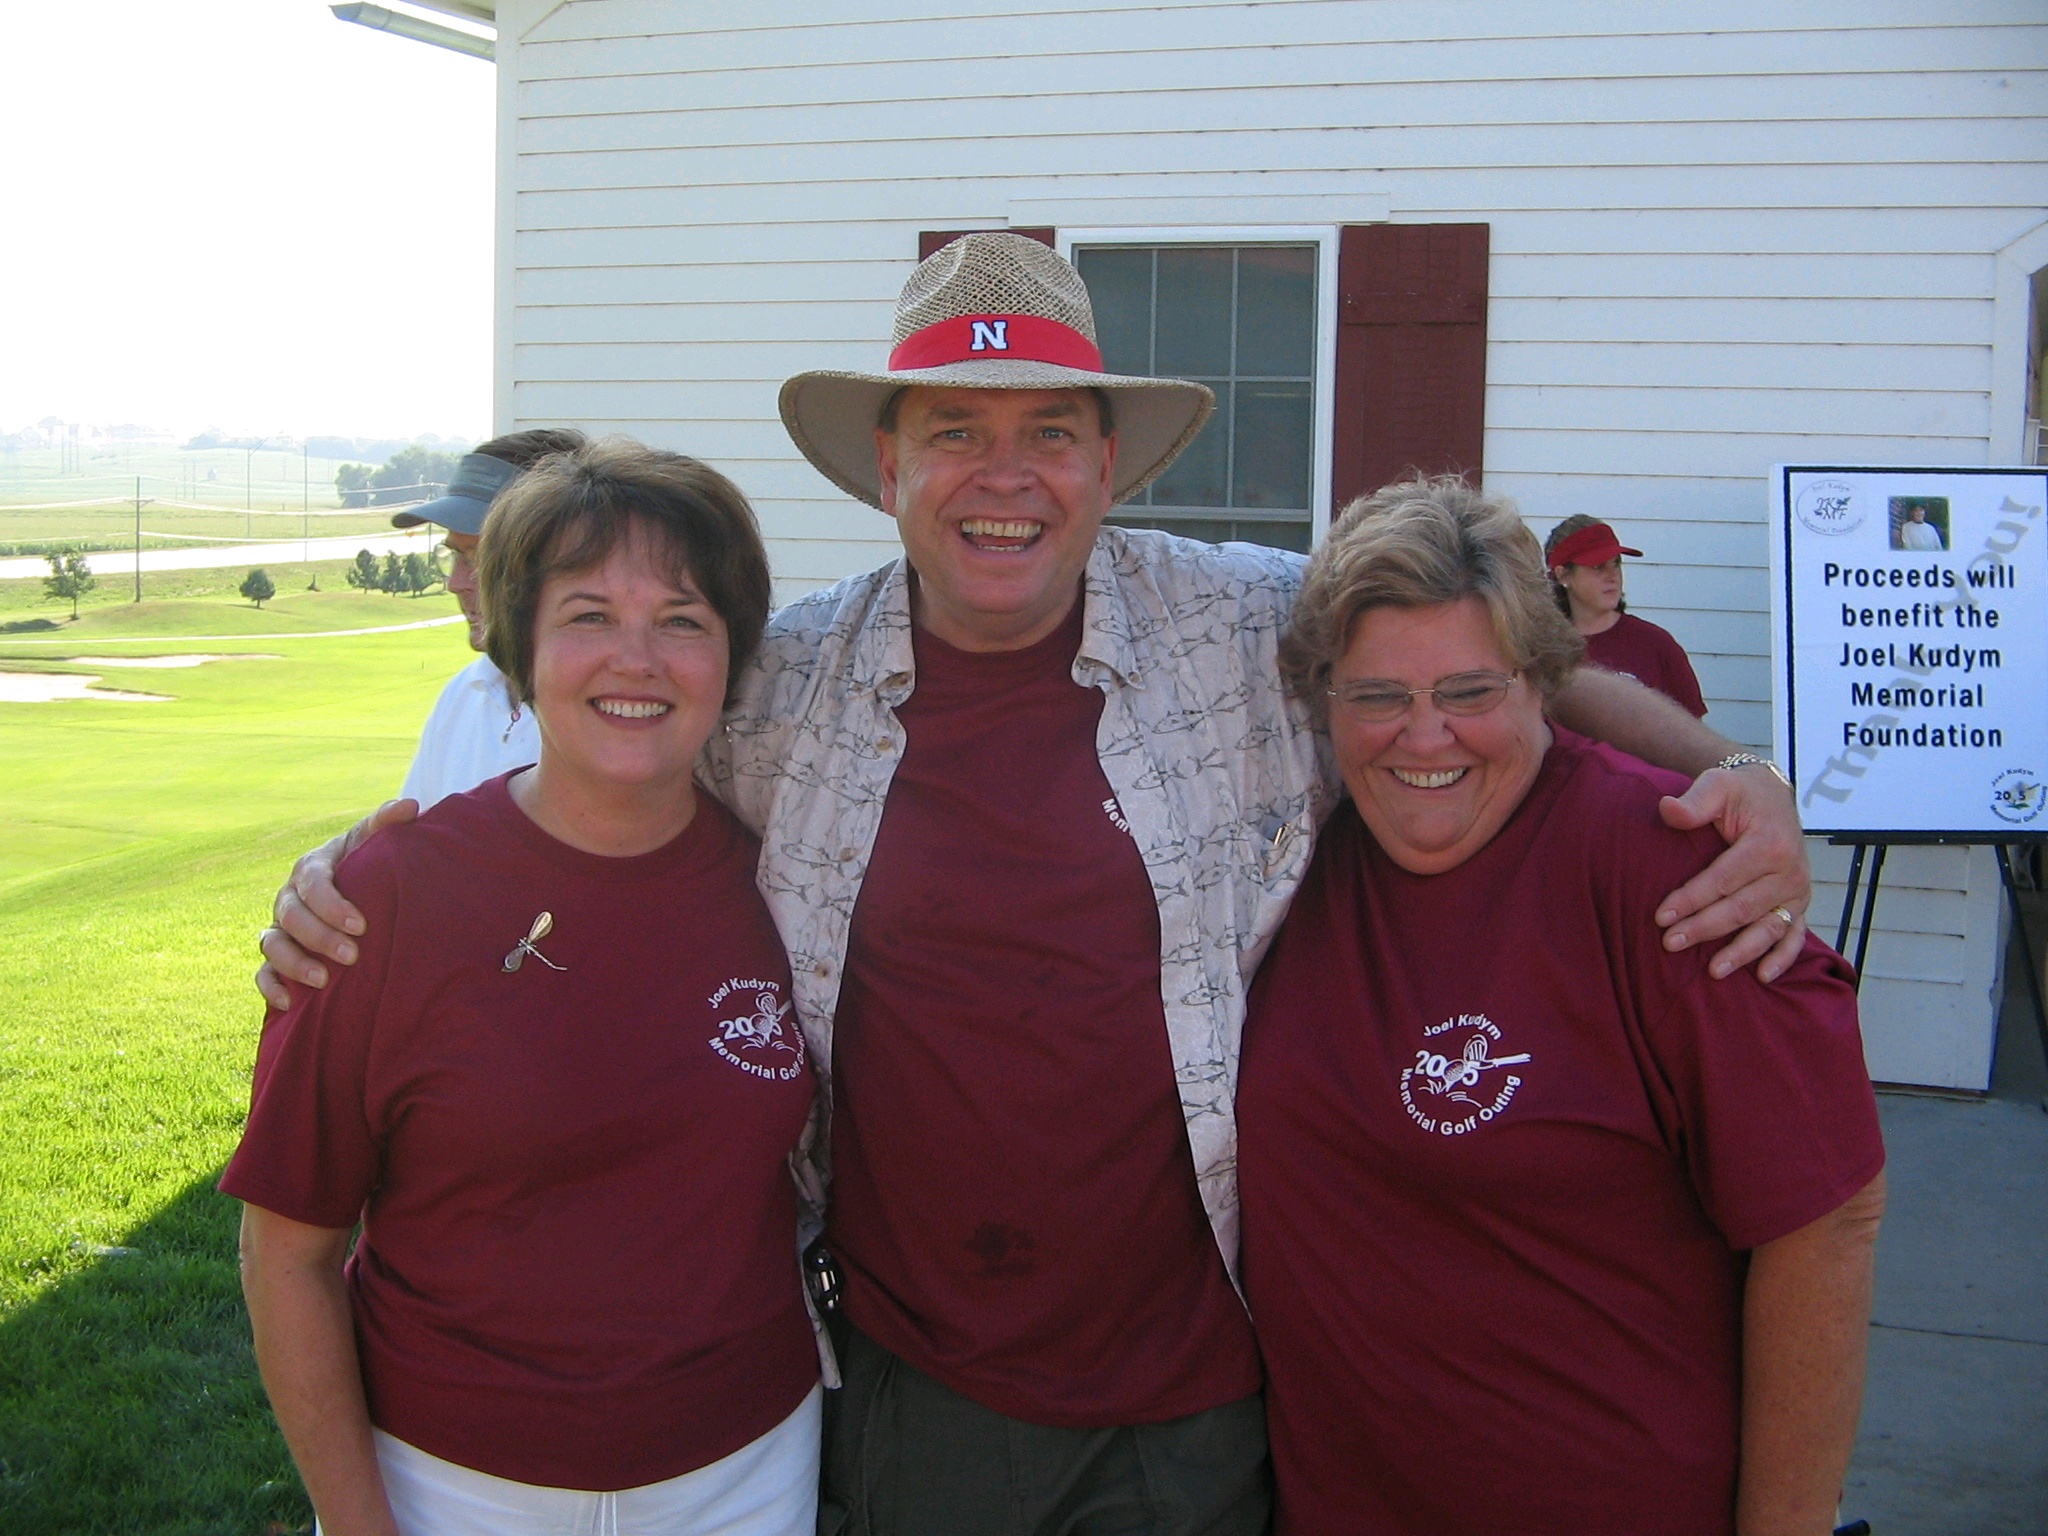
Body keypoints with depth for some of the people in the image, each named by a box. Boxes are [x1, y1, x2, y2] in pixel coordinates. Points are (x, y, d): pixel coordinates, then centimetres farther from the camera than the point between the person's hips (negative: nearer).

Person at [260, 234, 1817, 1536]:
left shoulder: (1259, 633, -8)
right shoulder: (784, 682, -3)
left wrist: (1732, 775, -13)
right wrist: (351, 879, -4)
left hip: (1195, 1394, -1)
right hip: (911, 1383, 1)